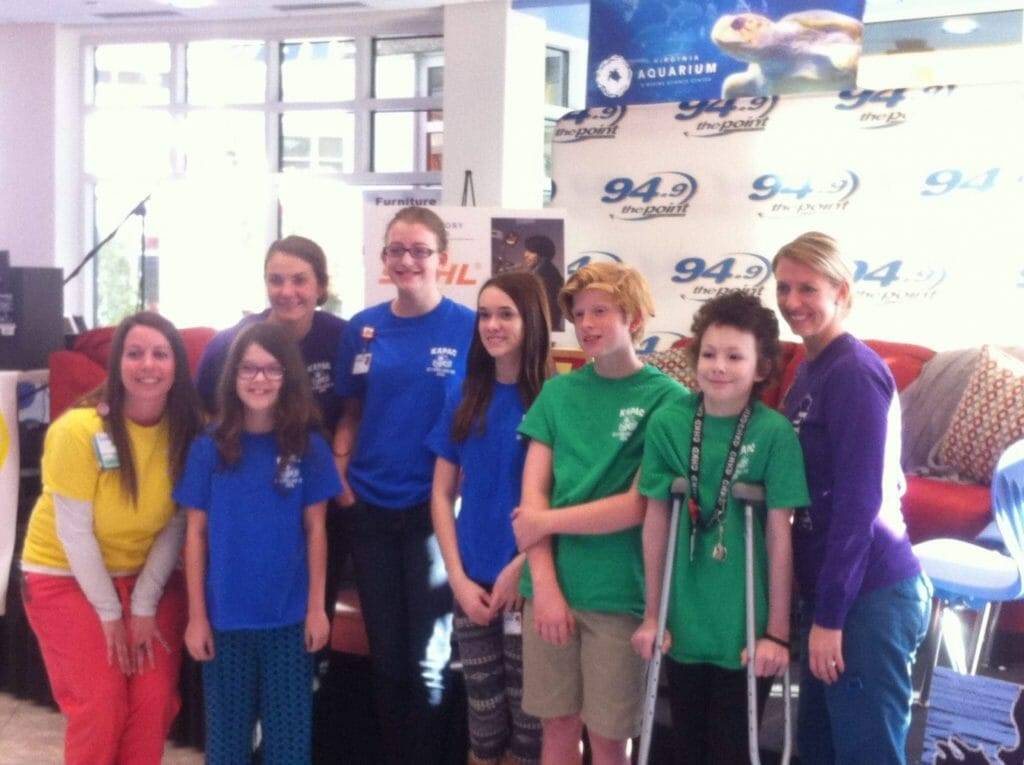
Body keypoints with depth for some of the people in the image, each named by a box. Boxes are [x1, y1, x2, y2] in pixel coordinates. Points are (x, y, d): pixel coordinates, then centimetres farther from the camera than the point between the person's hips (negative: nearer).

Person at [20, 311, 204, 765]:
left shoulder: (186, 429, -11)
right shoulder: (79, 430, -22)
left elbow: (176, 524, -6)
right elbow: (74, 530, -18)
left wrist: (144, 605, -10)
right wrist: (110, 612, -13)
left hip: (149, 576, 3)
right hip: (66, 577, -3)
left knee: (155, 701, -4)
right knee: (100, 705, -8)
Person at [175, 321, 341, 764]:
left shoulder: (309, 447, -3)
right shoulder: (209, 448, -4)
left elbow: (315, 529, 1)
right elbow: (196, 534, -1)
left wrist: (316, 607, -1)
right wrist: (196, 615, -3)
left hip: (289, 617, 0)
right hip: (225, 617, 0)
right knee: (226, 729, 13)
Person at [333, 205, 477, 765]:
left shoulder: (468, 328, -5)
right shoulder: (362, 329, 5)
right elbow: (350, 414, 12)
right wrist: (339, 476, 0)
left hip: (434, 509, -3)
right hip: (370, 509, 4)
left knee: (429, 657, 2)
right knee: (384, 652, 13)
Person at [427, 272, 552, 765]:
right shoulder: (464, 399, 6)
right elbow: (442, 493, 6)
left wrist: (519, 567, -12)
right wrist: (458, 577, -2)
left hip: (528, 579, -3)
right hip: (471, 580, 4)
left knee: (528, 710, 6)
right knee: (483, 710, 12)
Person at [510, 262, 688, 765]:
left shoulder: (667, 398, -4)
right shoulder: (557, 391, 7)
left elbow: (640, 505, -10)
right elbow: (532, 493, 2)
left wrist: (546, 522, -6)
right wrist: (545, 585, -8)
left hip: (619, 593, -3)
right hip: (551, 587, 4)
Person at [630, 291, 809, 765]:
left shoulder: (774, 432, -12)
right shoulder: (667, 422, -6)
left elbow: (780, 535, -9)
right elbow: (656, 522, 0)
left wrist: (777, 631, -7)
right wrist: (652, 615, 3)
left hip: (744, 628, -2)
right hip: (685, 622, 2)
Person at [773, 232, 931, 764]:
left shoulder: (855, 372, -15)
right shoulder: (809, 370, 12)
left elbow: (859, 500, -19)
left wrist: (830, 615, -19)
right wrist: (819, 606, 14)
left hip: (869, 595, -9)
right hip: (829, 589, 9)